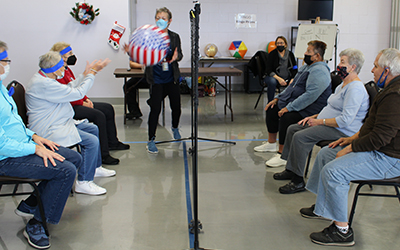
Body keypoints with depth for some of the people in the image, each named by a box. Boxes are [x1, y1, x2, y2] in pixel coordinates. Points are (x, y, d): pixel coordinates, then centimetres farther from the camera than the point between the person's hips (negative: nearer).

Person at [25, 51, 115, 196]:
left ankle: (95, 167, 32)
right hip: (48, 130, -12)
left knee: (93, 129, 19)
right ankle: (83, 182, -11)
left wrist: (86, 74, 11)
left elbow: (69, 89, 16)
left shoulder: (44, 79, 10)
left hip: (59, 123, 12)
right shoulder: (44, 84, -25)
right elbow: (77, 93, -23)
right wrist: (92, 73, -13)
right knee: (91, 141, -21)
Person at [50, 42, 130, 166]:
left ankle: (112, 142, 22)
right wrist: (82, 103, -14)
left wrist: (86, 99, 7)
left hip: (77, 103, 12)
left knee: (108, 108, 9)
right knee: (99, 116, -27)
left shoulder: (67, 69, 16)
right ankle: (103, 155, -24)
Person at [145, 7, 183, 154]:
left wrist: (176, 56, -22)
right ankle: (151, 140, 6)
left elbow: (180, 55, 1)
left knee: (176, 107, 13)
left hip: (172, 78, 3)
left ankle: (175, 128, 44)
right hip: (156, 79, -3)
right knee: (155, 109, -6)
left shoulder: (174, 37, 4)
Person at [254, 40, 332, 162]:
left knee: (286, 118, -32)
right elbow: (292, 86, 24)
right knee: (271, 109, 13)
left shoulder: (319, 71, -20)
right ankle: (271, 144, 25)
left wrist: (289, 108, -28)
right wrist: (277, 98, 13)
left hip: (308, 110, -11)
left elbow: (310, 95, -30)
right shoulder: (306, 67, 15)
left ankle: (282, 154, -20)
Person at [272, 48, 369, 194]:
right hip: (327, 124, 11)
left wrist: (320, 121, -18)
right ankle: (290, 169, 11)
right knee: (293, 129, 9)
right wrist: (314, 117, 11)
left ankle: (298, 182, -18)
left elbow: (345, 120, -27)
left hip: (341, 131, -11)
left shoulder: (355, 88, -19)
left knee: (300, 137, -25)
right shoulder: (344, 84, 16)